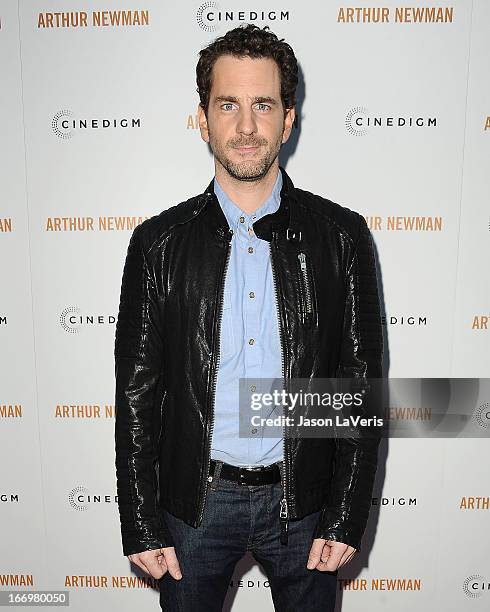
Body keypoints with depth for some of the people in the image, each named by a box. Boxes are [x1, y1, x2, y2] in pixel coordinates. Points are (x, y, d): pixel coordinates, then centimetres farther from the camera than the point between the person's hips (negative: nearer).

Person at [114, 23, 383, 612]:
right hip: (195, 500, 1)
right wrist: (141, 529, -2)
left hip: (303, 499, 0)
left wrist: (347, 518, -4)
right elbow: (136, 393, -3)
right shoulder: (158, 241, -6)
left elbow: (361, 383, -4)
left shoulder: (341, 234, -7)